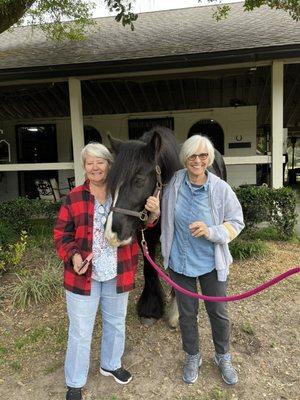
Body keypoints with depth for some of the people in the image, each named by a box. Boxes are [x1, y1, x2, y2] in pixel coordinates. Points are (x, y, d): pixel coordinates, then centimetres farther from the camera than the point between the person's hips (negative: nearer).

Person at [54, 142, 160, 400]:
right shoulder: (74, 198, -5)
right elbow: (61, 233, -2)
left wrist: (153, 214, -25)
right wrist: (74, 256, -20)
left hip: (118, 274, 2)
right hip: (83, 274, -1)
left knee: (116, 323, 22)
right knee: (80, 331, 11)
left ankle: (111, 364, 48)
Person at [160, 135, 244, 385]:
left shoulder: (221, 189, -15)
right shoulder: (174, 184, -11)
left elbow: (236, 223, -8)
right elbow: (163, 217, 6)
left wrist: (211, 231, -24)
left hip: (212, 262, 0)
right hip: (180, 261, 1)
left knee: (218, 312, 17)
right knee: (187, 313, 17)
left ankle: (223, 357, 45)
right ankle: (193, 357, 43)